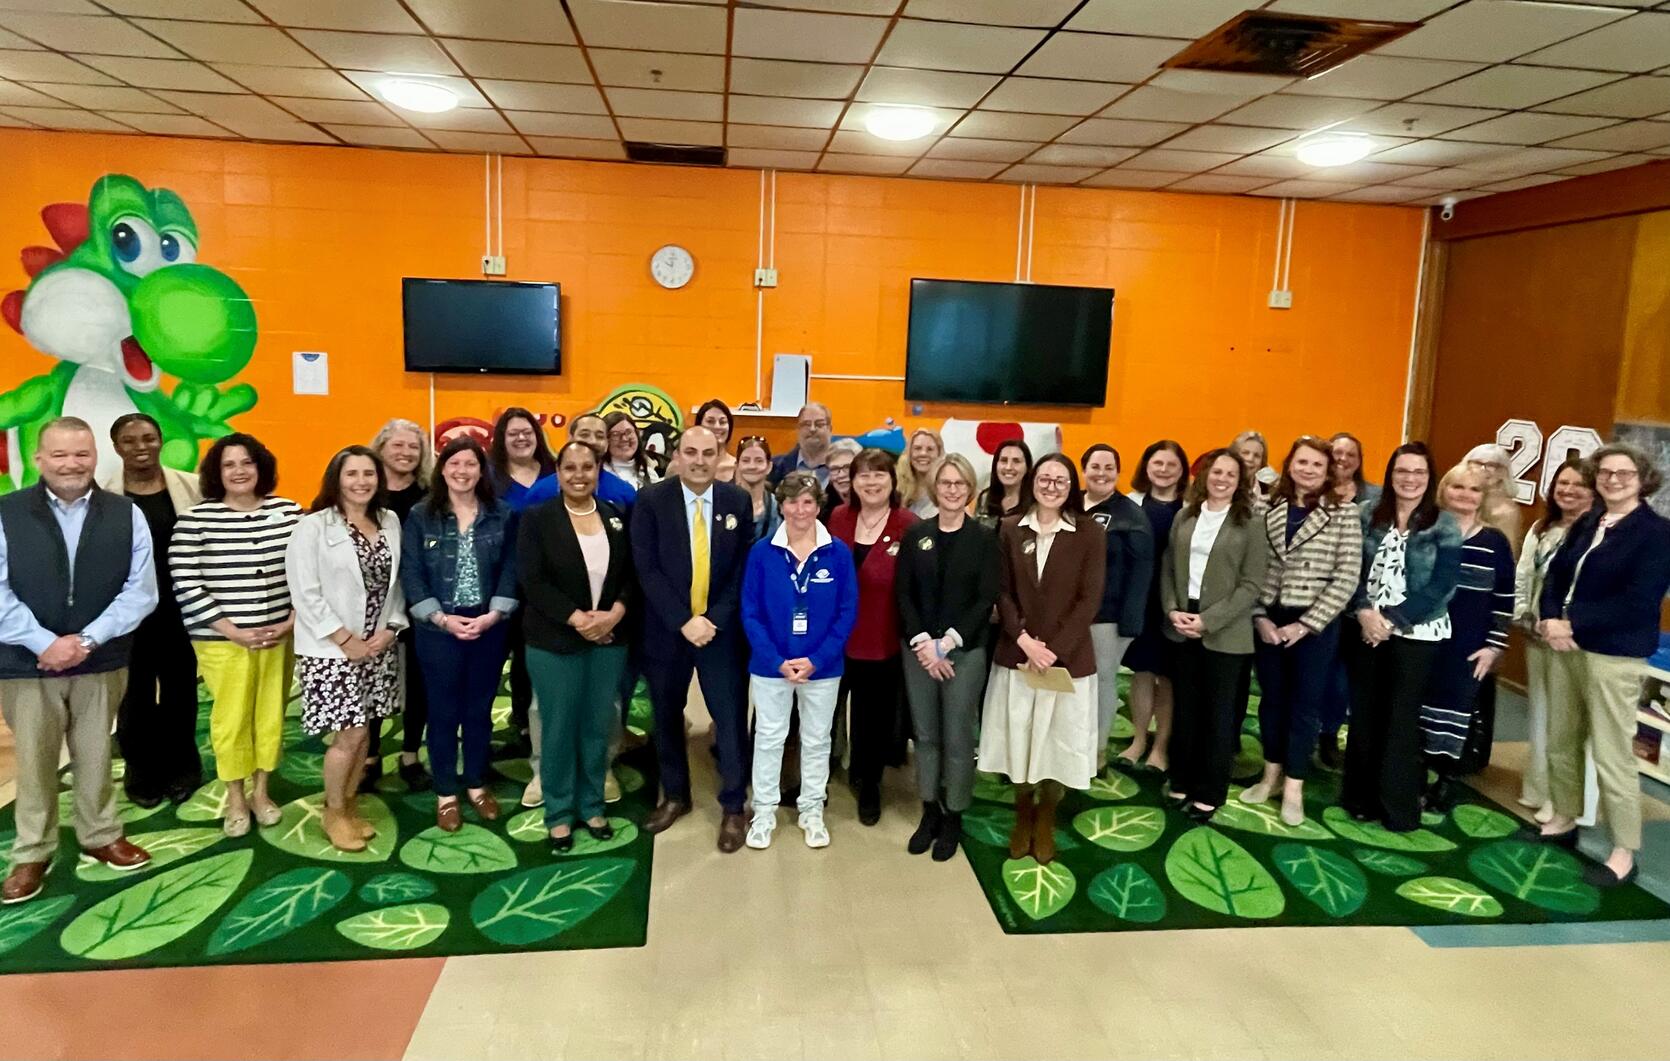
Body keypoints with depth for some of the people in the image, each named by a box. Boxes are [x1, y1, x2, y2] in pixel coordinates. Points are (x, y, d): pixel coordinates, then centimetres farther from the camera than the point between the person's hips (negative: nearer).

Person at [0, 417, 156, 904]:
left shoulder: (126, 514, -1)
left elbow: (140, 590, -5)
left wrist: (87, 639, -14)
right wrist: (44, 643, -16)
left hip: (102, 663, 1)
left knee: (95, 756, 13)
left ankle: (101, 836, 31)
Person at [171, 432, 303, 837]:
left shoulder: (289, 512, 1)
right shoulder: (195, 519, -7)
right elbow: (185, 585, -10)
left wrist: (291, 621, -6)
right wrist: (234, 632, -13)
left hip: (279, 635, 3)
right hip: (222, 640, -2)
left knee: (271, 715, 12)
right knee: (231, 718, 7)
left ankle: (261, 792, 30)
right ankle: (235, 799, 26)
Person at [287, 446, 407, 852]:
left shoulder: (390, 521, 6)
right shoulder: (313, 526, -9)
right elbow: (305, 593, -13)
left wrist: (390, 629, -5)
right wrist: (346, 640, -14)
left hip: (379, 647, 5)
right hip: (332, 650, -5)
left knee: (363, 731, 11)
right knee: (351, 733, -3)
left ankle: (350, 805, 28)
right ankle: (333, 813, 18)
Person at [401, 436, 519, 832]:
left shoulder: (503, 515, 1)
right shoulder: (420, 516, -3)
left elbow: (511, 571, -1)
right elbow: (411, 575, -6)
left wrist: (493, 615, -13)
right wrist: (442, 618, -15)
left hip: (489, 627, 1)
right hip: (438, 628, -1)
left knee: (479, 709, 13)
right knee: (443, 711, 7)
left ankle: (476, 784, 29)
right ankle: (445, 793, 22)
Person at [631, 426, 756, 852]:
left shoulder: (738, 501, 0)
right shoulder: (651, 500, -6)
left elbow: (743, 569, -1)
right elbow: (646, 569, -10)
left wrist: (714, 619, -11)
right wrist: (683, 621, -17)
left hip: (721, 630, 0)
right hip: (667, 629, 0)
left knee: (731, 719, 3)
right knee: (667, 717, 14)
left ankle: (733, 807, 18)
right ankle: (674, 796, 34)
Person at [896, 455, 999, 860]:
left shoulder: (984, 538, -1)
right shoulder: (915, 534, 5)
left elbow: (986, 599, -6)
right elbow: (903, 594, 1)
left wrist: (947, 642, -14)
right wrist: (922, 643, -11)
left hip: (965, 651, -2)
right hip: (918, 649, 2)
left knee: (957, 738, 3)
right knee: (925, 734, 9)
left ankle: (953, 817, 19)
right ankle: (929, 812, 24)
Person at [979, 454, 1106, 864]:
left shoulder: (1090, 533, -5)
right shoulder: (1010, 529, 1)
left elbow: (1090, 598, -9)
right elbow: (1002, 592, 0)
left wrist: (1055, 649, -15)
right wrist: (1023, 638, -14)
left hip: (1068, 658, -1)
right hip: (1016, 654, 2)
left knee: (1059, 741, 8)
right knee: (1018, 739, 11)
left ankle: (1045, 821, 29)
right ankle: (1022, 817, 31)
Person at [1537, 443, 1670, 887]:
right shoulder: (1585, 524, 12)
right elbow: (1556, 574, 9)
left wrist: (1573, 625, -19)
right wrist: (1549, 619, -10)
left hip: (1615, 656, -7)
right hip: (1567, 647, 7)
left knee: (1612, 755, -4)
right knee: (1559, 743, 15)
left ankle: (1624, 853, 7)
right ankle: (1564, 821, 32)